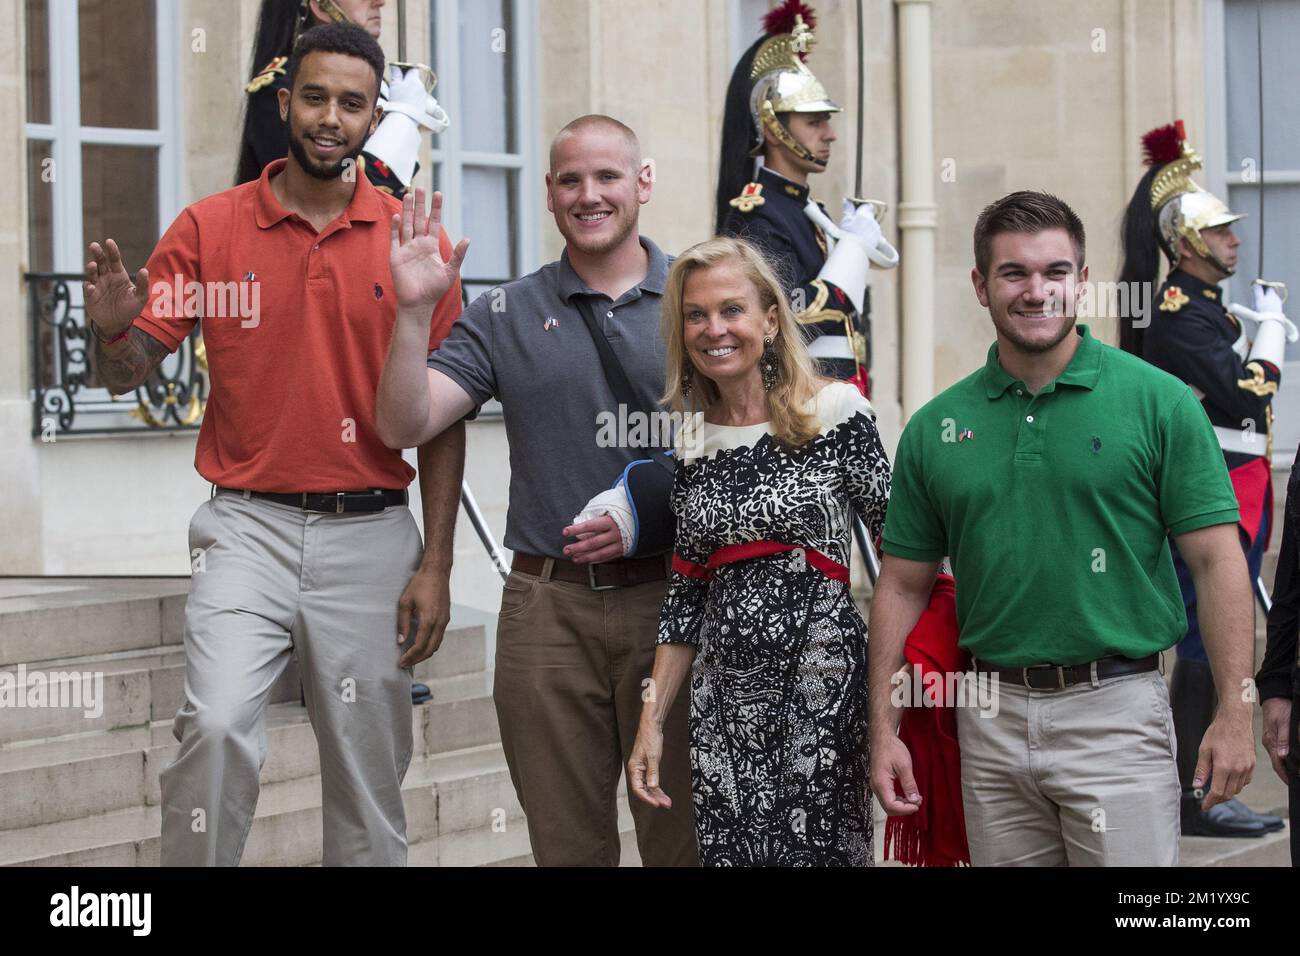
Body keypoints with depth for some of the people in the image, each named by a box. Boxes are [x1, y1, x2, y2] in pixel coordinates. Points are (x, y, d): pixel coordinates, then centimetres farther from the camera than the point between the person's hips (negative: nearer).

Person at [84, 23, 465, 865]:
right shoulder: (209, 229, 2)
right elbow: (129, 373, 3)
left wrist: (436, 566, -1)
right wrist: (113, 329, -21)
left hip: (372, 535, 1)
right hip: (249, 528, -1)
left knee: (369, 773, 6)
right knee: (216, 724, -22)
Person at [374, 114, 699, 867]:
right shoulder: (506, 316, 8)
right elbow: (405, 426, -1)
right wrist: (414, 310, -14)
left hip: (671, 597, -1)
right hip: (549, 606, 1)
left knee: (681, 833, 3)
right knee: (565, 840, 7)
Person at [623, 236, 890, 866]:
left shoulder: (836, 413, -5)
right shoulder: (692, 442, 9)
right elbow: (685, 596, 12)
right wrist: (652, 720, 9)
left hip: (819, 677, -4)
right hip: (723, 690, 4)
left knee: (817, 846, -5)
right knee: (728, 850, 4)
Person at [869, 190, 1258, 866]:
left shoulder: (1158, 402, -3)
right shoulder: (934, 429, 7)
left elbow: (1216, 560, -4)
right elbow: (903, 585, 11)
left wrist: (1235, 713, -10)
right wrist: (883, 730, 5)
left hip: (1115, 710, -3)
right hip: (991, 721, 3)